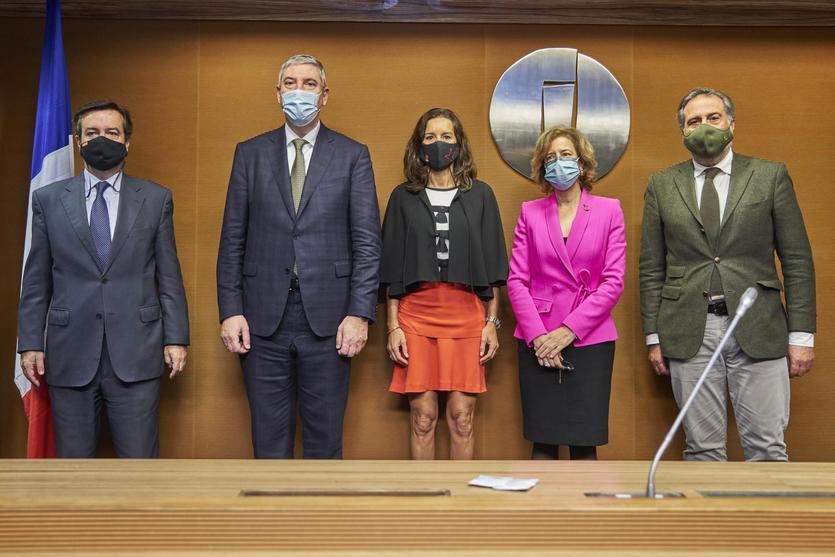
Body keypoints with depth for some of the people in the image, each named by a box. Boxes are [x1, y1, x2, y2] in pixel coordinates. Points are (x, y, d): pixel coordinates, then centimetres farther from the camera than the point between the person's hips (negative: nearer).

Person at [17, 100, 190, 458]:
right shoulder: (48, 200, 8)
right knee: (73, 462, 8)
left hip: (135, 354, -1)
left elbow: (169, 276, 6)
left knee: (140, 463, 2)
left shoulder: (156, 199, 7)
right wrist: (30, 343, 3)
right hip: (70, 357, 1)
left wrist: (176, 338, 0)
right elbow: (36, 281, 8)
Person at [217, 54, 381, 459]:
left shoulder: (352, 156, 5)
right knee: (269, 438, 8)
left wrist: (359, 313, -8)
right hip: (263, 316, 1)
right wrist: (230, 311, -1)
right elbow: (233, 240, 7)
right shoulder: (250, 153, 9)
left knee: (324, 439, 6)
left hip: (327, 317, -1)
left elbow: (366, 242, 0)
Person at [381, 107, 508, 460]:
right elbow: (392, 267, 6)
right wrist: (393, 326, 0)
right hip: (415, 314, 0)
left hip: (466, 315, 0)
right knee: (422, 417, 1)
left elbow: (491, 263, 8)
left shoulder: (480, 196, 8)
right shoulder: (403, 197, 8)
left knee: (461, 418, 1)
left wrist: (492, 322, 2)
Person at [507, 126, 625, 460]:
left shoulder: (608, 210, 4)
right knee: (543, 442, 3)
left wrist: (568, 331, -10)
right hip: (538, 342, 1)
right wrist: (537, 335, -9)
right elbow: (516, 280, 2)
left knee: (584, 443, 0)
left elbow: (613, 282, -2)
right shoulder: (530, 212, 8)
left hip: (590, 340, -1)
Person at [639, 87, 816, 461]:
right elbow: (651, 269, 9)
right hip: (689, 333, 1)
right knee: (702, 449, 6)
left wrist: (802, 335, -1)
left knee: (767, 449, 0)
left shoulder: (770, 176, 5)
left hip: (757, 331, -1)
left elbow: (797, 260, 4)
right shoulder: (661, 186, 8)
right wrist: (654, 337, 4)